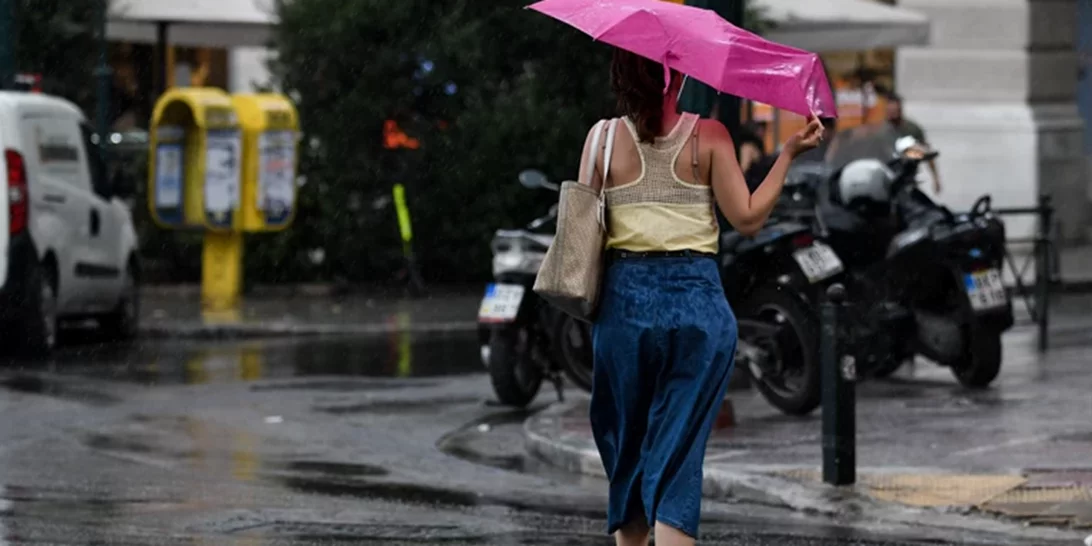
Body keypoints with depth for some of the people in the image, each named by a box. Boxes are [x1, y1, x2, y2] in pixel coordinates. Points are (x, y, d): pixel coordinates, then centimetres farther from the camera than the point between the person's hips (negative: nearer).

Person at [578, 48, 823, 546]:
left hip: (625, 299, 1)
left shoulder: (603, 138, -1)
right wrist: (788, 154, 2)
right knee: (678, 455, 1)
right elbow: (747, 217, -4)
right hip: (698, 301, -1)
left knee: (625, 448, 16)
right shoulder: (708, 136, -4)